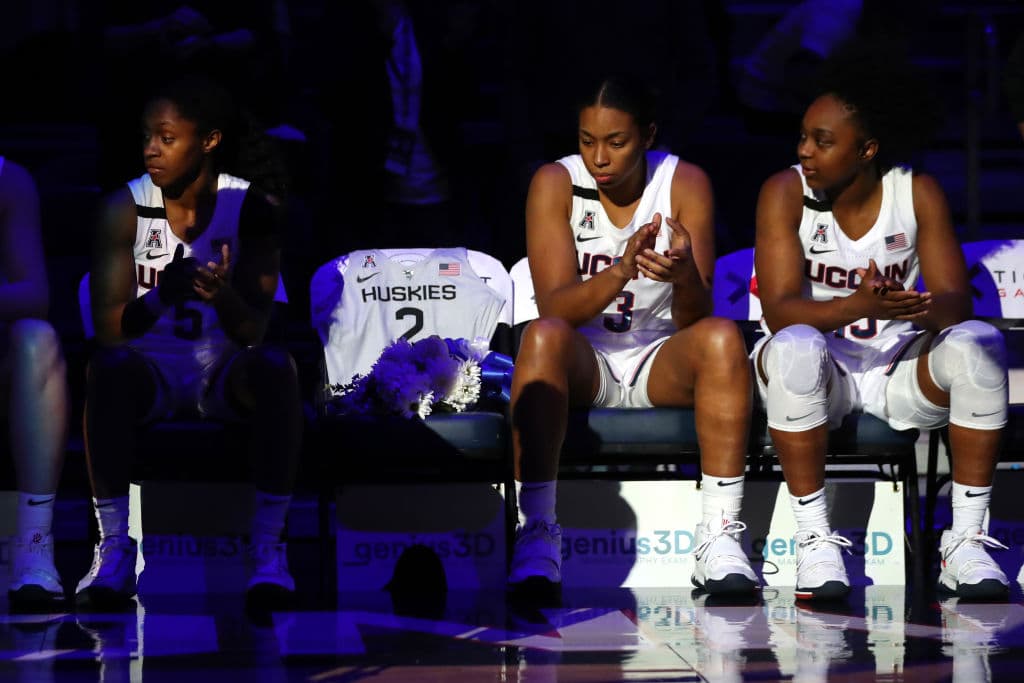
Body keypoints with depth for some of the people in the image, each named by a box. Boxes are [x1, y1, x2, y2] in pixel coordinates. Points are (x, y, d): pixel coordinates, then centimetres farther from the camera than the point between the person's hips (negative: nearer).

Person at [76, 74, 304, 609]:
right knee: (106, 369, -34)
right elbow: (107, 328, -12)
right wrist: (160, 296, -32)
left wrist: (224, 296, -36)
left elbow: (253, 331, -13)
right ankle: (114, 549, -31)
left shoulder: (249, 208, -7)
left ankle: (269, 549, -30)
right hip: (151, 367, 0)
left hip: (223, 367, 0)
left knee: (276, 367, -33)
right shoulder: (126, 208, -7)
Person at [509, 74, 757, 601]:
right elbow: (554, 308, -16)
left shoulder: (685, 185, -5)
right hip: (583, 361, -1)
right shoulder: (555, 183, -7)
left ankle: (720, 535, -32)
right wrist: (622, 271, -34)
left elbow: (696, 321, -10)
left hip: (662, 361, 1)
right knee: (543, 337, -34)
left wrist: (685, 278, -34)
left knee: (723, 339, -30)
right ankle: (536, 533, -37)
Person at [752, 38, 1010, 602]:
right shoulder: (785, 193, -9)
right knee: (794, 347, -36)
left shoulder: (919, 193, -3)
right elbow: (780, 311, -19)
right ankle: (814, 540, -28)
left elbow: (956, 300, -11)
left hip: (902, 371, 2)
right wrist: (858, 306, -38)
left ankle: (965, 542, -24)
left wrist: (928, 310, -37)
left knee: (978, 343, -27)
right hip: (818, 372, -2)